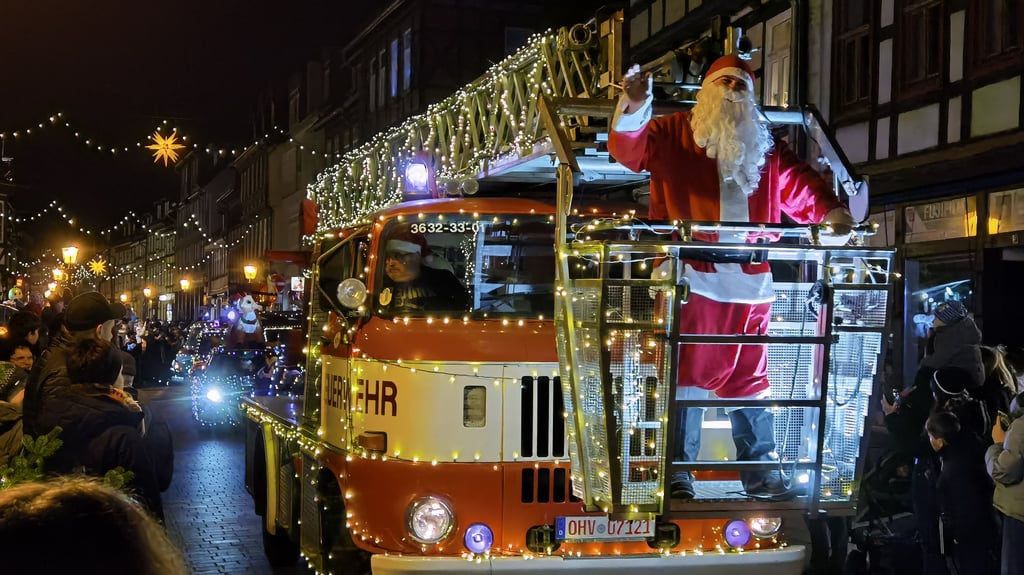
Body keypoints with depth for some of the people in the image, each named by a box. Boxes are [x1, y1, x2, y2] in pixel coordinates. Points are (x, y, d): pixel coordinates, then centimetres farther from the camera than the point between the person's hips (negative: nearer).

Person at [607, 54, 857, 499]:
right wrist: (634, 108, -26)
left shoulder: (766, 147, 19)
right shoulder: (673, 135, 8)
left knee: (750, 377, 10)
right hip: (691, 277, -4)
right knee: (685, 376, -4)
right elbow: (627, 147, -5)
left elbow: (799, 184, 11)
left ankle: (761, 472, 17)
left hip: (750, 281, 4)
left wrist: (831, 210, -9)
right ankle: (676, 474, 1)